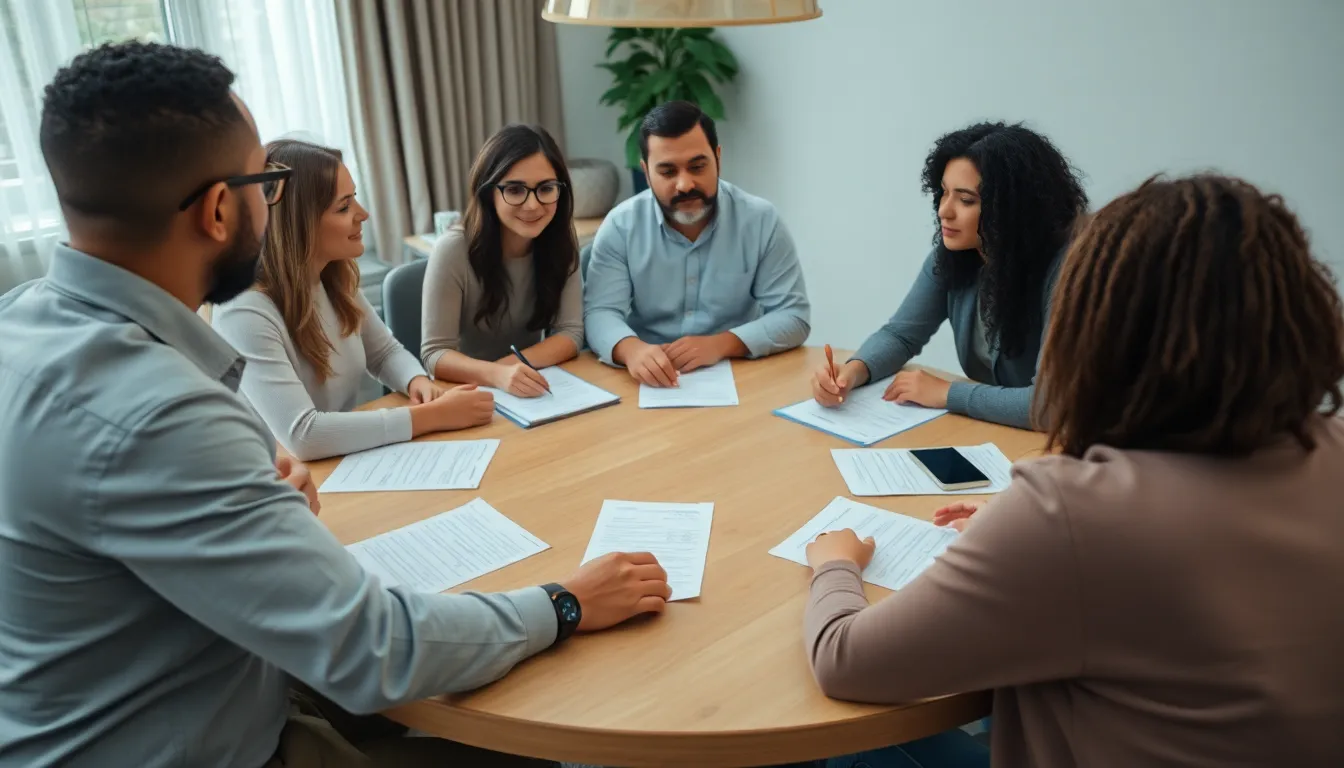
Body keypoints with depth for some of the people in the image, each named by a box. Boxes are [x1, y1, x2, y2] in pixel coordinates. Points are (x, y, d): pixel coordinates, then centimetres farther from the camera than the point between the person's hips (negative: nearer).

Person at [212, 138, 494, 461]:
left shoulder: (337, 280, -2)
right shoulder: (245, 312, -23)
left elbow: (385, 352, 11)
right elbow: (302, 435, -30)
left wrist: (418, 382, -11)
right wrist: (435, 416, -28)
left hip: (349, 464, 6)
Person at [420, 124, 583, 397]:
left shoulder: (561, 245, -6)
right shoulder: (453, 250, -16)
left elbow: (570, 333, -7)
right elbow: (435, 354, -17)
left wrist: (513, 364, -24)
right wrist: (497, 374, -35)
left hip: (532, 391, 3)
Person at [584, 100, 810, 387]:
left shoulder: (762, 221, -5)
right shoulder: (620, 226, -3)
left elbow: (794, 316, -6)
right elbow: (600, 313, -10)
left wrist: (722, 344, -22)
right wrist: (631, 349, -33)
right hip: (649, 382, 0)